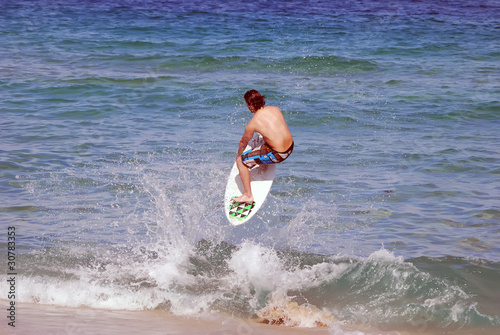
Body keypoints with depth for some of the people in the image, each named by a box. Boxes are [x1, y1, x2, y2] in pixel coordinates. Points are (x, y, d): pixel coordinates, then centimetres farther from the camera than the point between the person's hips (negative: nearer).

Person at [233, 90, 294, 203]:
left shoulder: (252, 124, -14)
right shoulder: (276, 109, 0)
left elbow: (244, 142, 6)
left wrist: (239, 154, 27)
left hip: (277, 155, -7)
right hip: (290, 147, 7)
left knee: (241, 161, 6)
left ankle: (248, 195, 11)